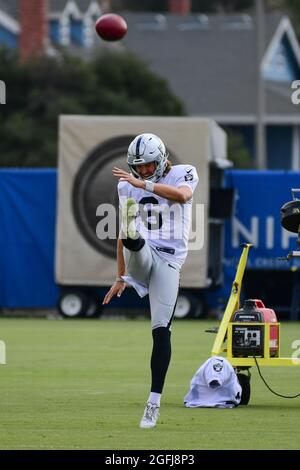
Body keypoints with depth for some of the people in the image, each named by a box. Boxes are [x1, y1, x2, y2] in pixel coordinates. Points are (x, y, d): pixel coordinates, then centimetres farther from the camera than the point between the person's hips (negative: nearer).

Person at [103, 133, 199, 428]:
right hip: (140, 257, 3)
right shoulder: (127, 186, 14)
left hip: (168, 262, -3)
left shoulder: (182, 174, 5)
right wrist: (120, 278, 22)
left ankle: (154, 401, -4)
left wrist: (143, 184, -28)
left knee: (161, 330, -9)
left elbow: (182, 195, -21)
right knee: (134, 240, -34)